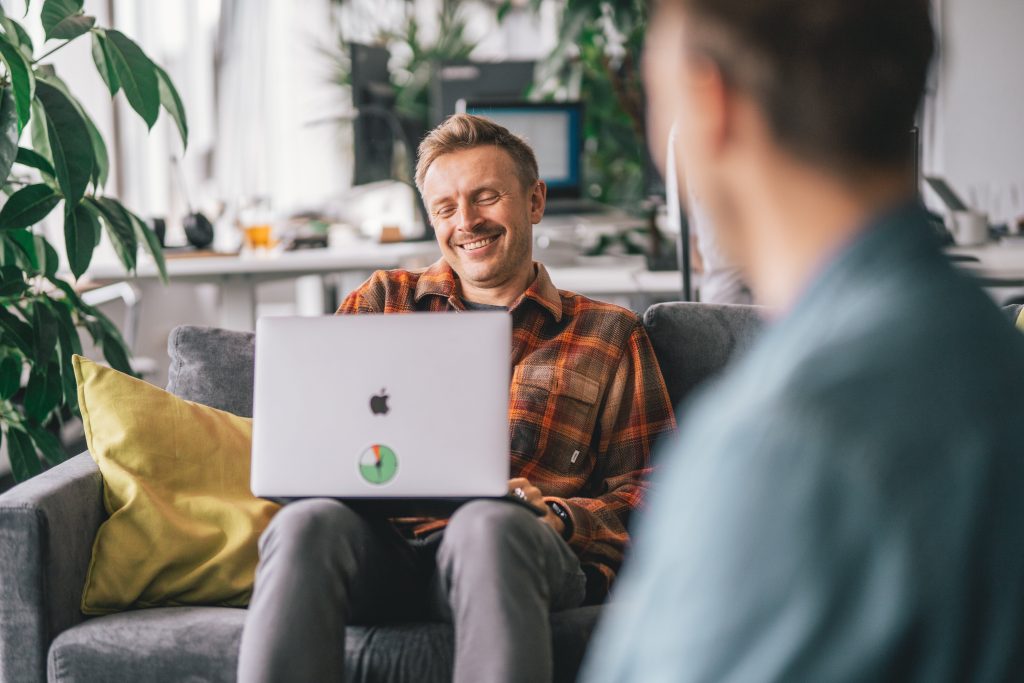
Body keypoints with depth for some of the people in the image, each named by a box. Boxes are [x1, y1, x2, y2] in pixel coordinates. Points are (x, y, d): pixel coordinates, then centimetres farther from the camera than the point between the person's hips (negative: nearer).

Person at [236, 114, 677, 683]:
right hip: (385, 543, 2)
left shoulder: (608, 334, 20)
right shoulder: (386, 300, 26)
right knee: (308, 523, -34)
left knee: (489, 527, -39)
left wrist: (555, 516, -7)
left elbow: (647, 493, 13)